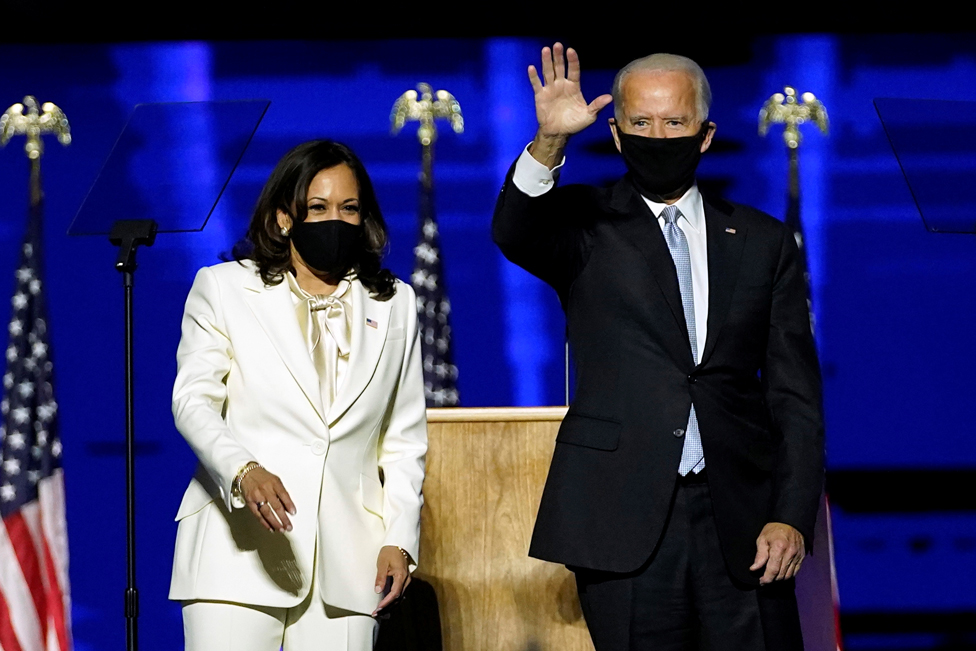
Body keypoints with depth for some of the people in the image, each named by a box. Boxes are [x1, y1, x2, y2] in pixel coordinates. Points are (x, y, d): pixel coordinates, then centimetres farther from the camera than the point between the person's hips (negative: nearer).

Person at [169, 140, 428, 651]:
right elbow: (194, 400, -3)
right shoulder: (223, 288, 9)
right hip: (240, 546, -2)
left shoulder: (393, 306, 17)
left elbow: (405, 437, 17)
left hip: (345, 562, 2)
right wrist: (243, 470, -22)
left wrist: (400, 538, 6)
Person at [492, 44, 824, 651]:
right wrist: (548, 143, -34)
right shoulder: (587, 226, 6)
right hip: (623, 520, -2)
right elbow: (514, 235, -17)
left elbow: (795, 395, 9)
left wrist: (792, 516, -2)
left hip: (741, 521, 2)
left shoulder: (764, 242, 11)